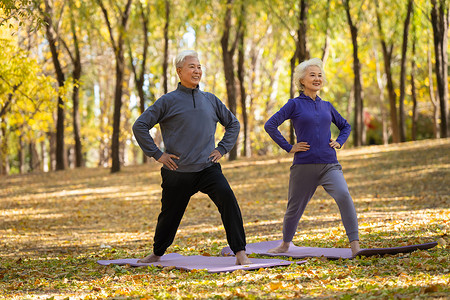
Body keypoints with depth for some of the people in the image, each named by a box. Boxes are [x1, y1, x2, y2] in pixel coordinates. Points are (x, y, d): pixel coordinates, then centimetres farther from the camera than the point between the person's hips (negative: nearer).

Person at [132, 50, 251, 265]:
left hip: (208, 168, 1)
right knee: (169, 215, 13)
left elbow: (233, 124, 24)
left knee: (227, 198, -24)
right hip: (178, 172, -1)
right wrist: (157, 154, -4)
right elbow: (140, 126, 0)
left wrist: (222, 149, 11)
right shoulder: (168, 101, -1)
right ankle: (157, 254, 40)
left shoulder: (210, 100, 10)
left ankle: (240, 254, -21)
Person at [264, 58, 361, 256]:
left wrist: (339, 142, 10)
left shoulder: (326, 106, 13)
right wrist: (288, 147, -7)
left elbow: (345, 126, 28)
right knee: (295, 207, 11)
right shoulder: (295, 104, 0)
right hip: (304, 165, -2)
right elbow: (270, 125, -6)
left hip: (329, 165, 2)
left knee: (343, 195, -24)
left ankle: (355, 245, -24)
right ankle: (285, 244, 37)